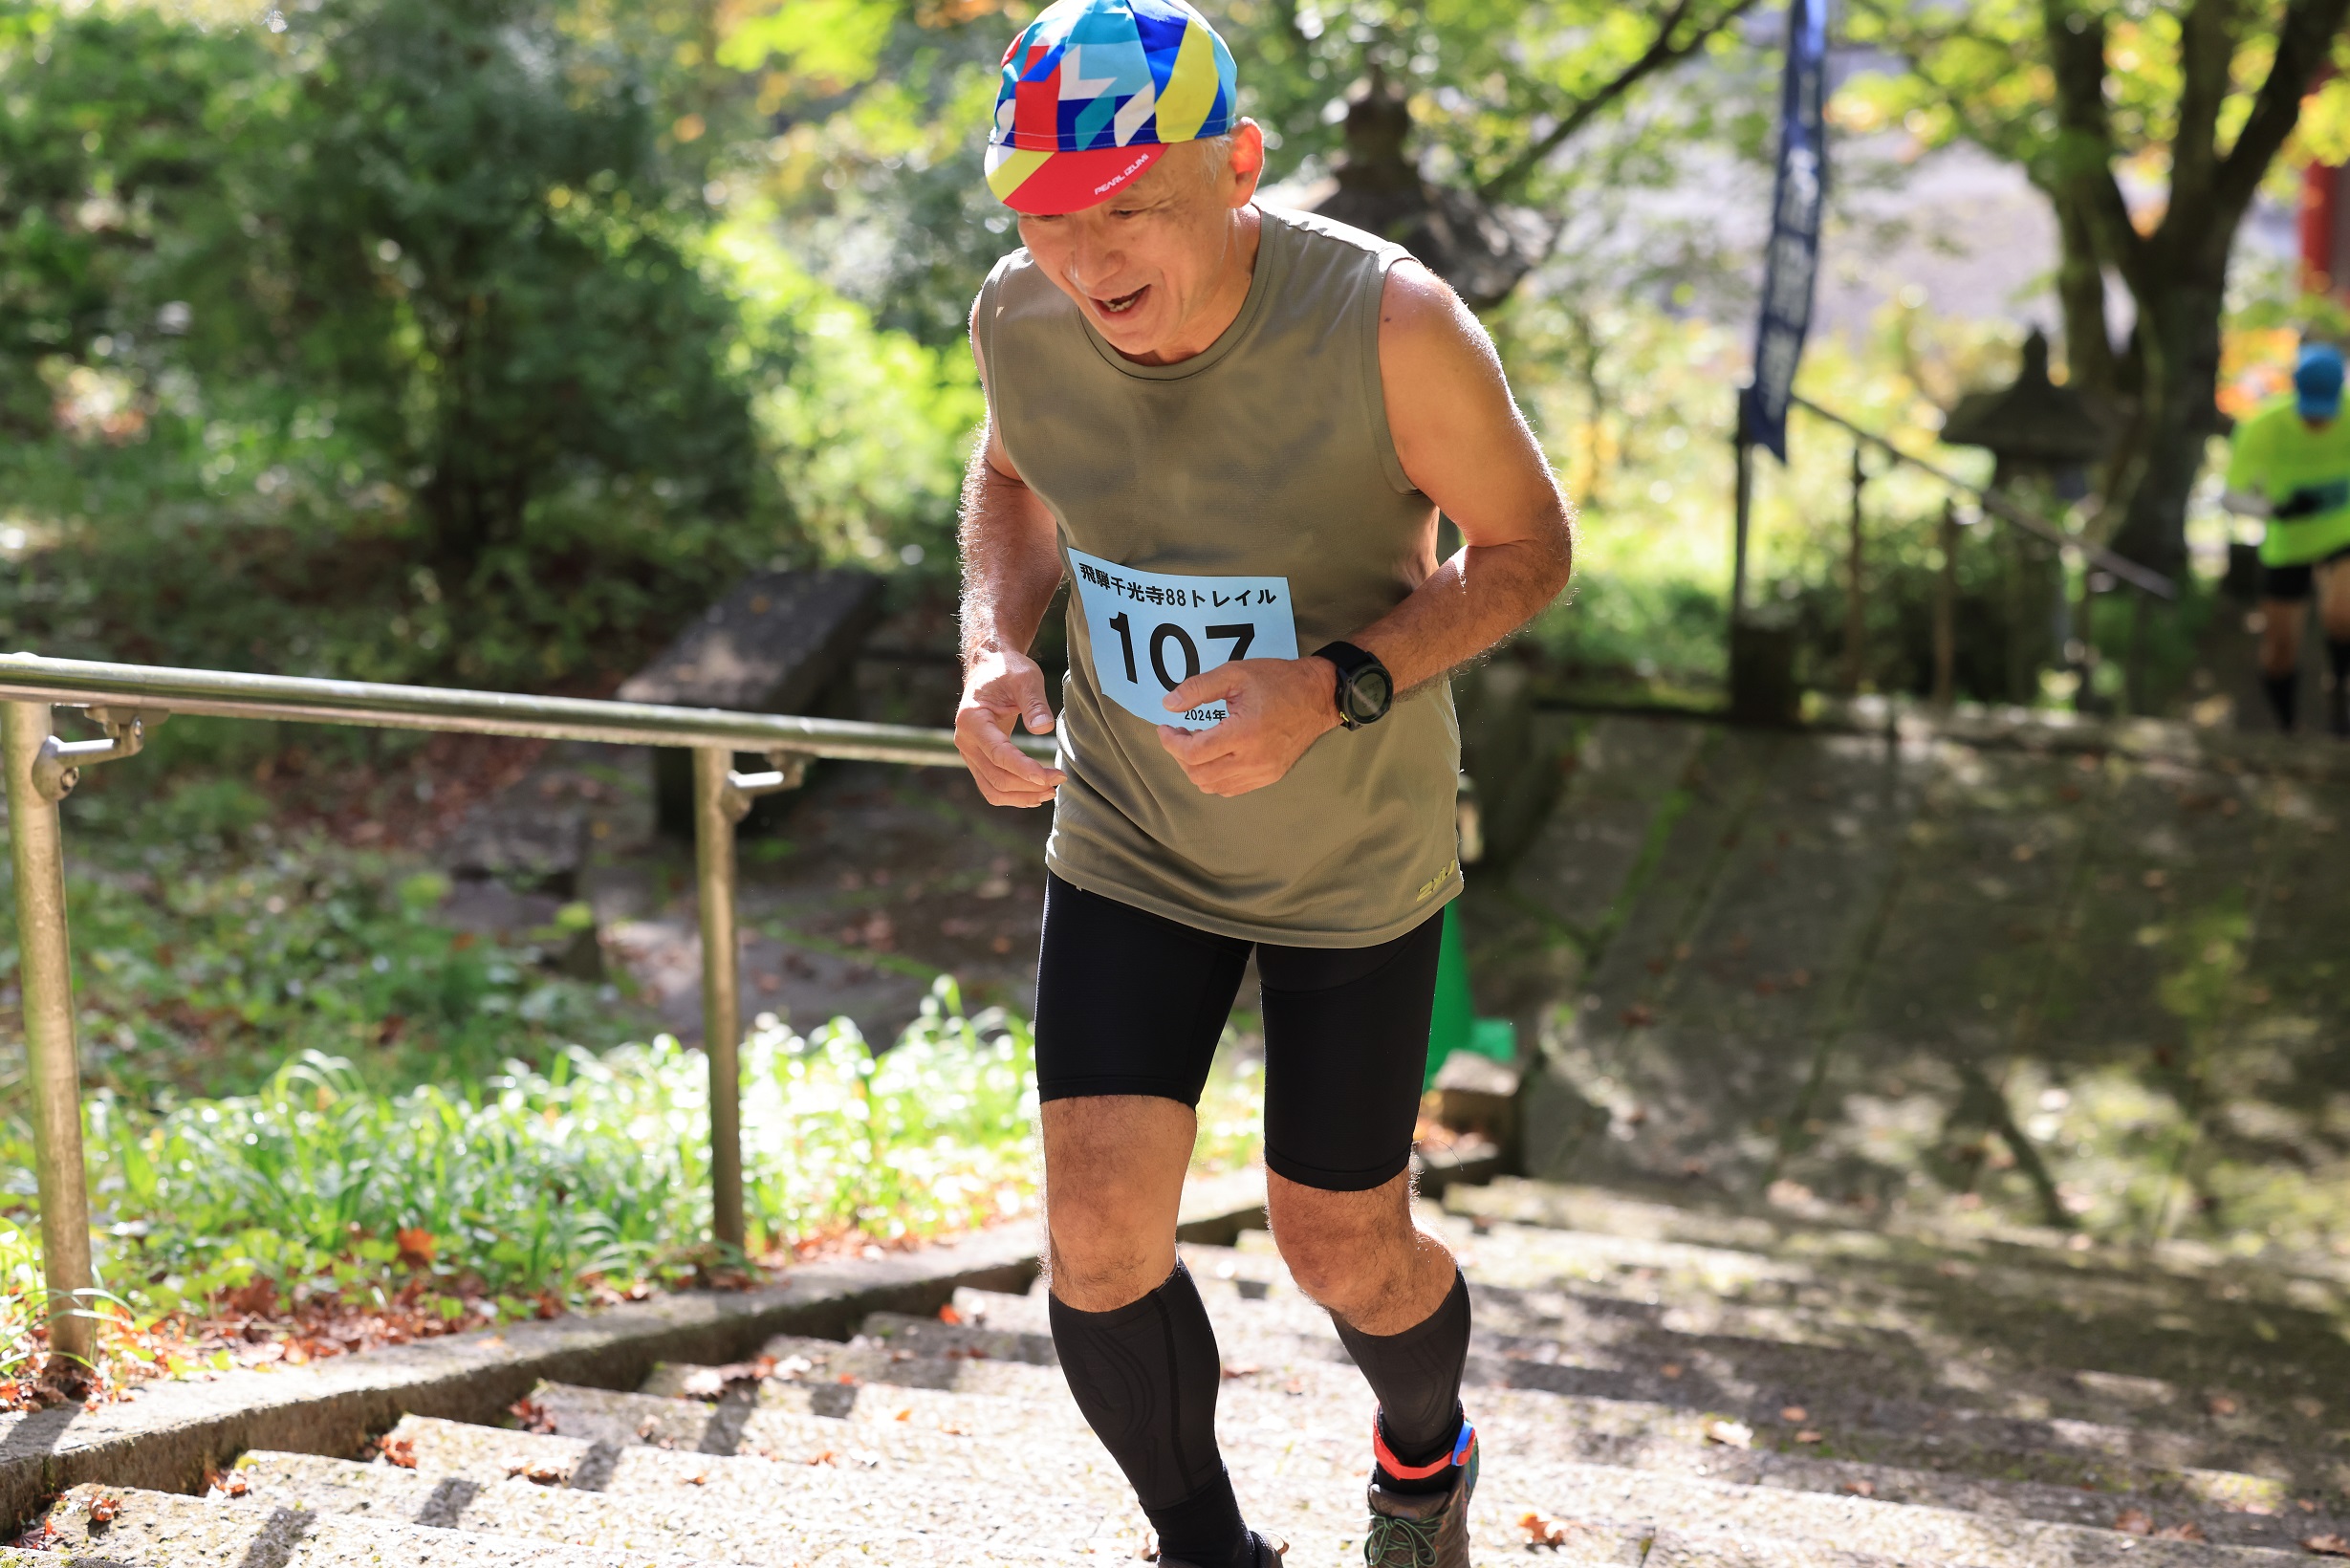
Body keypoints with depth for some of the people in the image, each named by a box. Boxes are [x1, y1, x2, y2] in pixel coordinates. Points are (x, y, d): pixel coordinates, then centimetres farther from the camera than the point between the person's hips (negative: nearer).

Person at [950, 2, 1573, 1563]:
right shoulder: (1022, 317, -15)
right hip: (1126, 836, 3)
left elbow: (1528, 543, -13)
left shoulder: (1388, 324, -28)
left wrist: (1336, 687, -29)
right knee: (1099, 1238, -6)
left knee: (1343, 1251, 8)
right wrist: (996, 647, -12)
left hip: (1356, 856, -2)